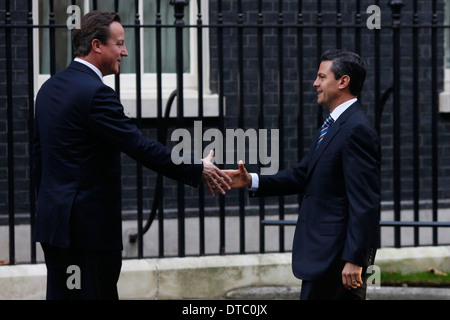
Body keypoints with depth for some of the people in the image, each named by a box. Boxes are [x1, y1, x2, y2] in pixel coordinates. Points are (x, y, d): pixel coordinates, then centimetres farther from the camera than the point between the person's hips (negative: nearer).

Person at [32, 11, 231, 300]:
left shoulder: (50, 88, 12)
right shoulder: (95, 93, -16)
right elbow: (140, 147, -18)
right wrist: (198, 171, -12)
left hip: (53, 220, 9)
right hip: (89, 226, -9)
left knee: (61, 295, 10)